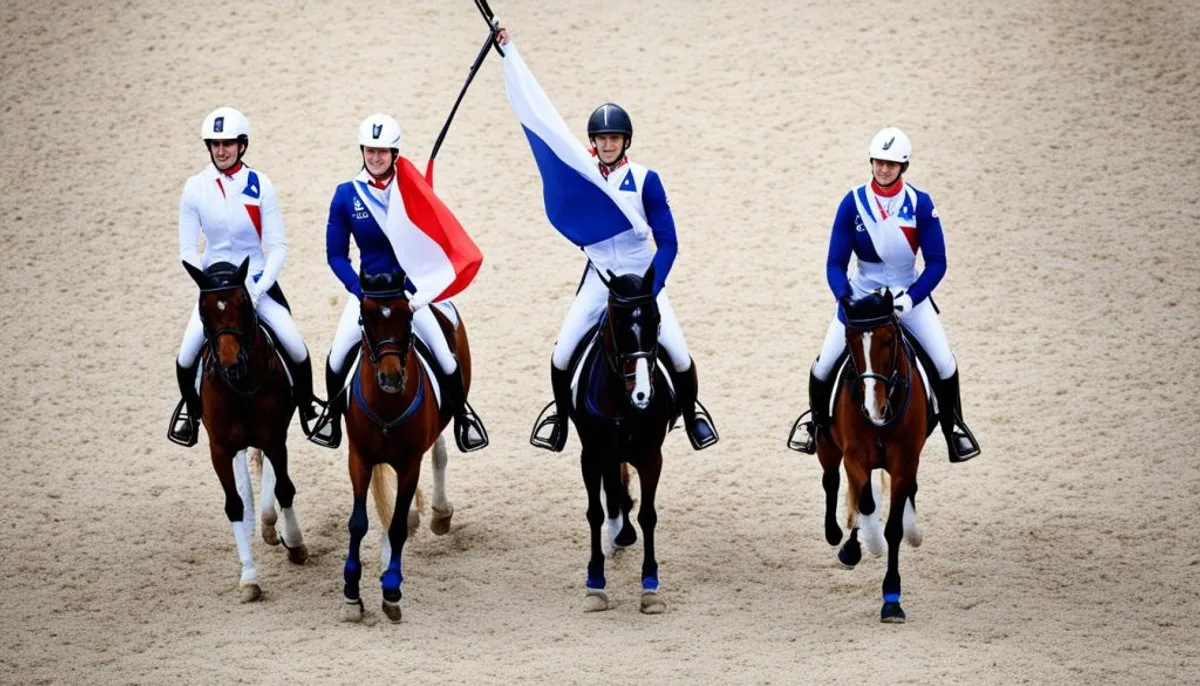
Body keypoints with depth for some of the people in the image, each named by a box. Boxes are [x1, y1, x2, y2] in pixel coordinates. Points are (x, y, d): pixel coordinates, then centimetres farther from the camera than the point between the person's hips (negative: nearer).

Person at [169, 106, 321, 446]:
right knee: (187, 355, -14)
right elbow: (187, 249, -2)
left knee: (296, 347, -16)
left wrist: (258, 289, -18)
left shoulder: (259, 185, -7)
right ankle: (190, 408, 18)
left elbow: (278, 247, -7)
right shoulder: (195, 188, -5)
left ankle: (306, 407, 12)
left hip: (258, 281, -1)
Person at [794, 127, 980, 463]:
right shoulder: (853, 203, -15)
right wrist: (844, 298, -28)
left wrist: (911, 297, -27)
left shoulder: (920, 204, -16)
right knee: (824, 366, -5)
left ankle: (953, 426, 17)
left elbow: (936, 262, -13)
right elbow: (836, 262, -11)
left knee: (944, 364, -9)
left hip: (909, 293, 0)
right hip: (861, 293, 0)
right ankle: (817, 423, 23)